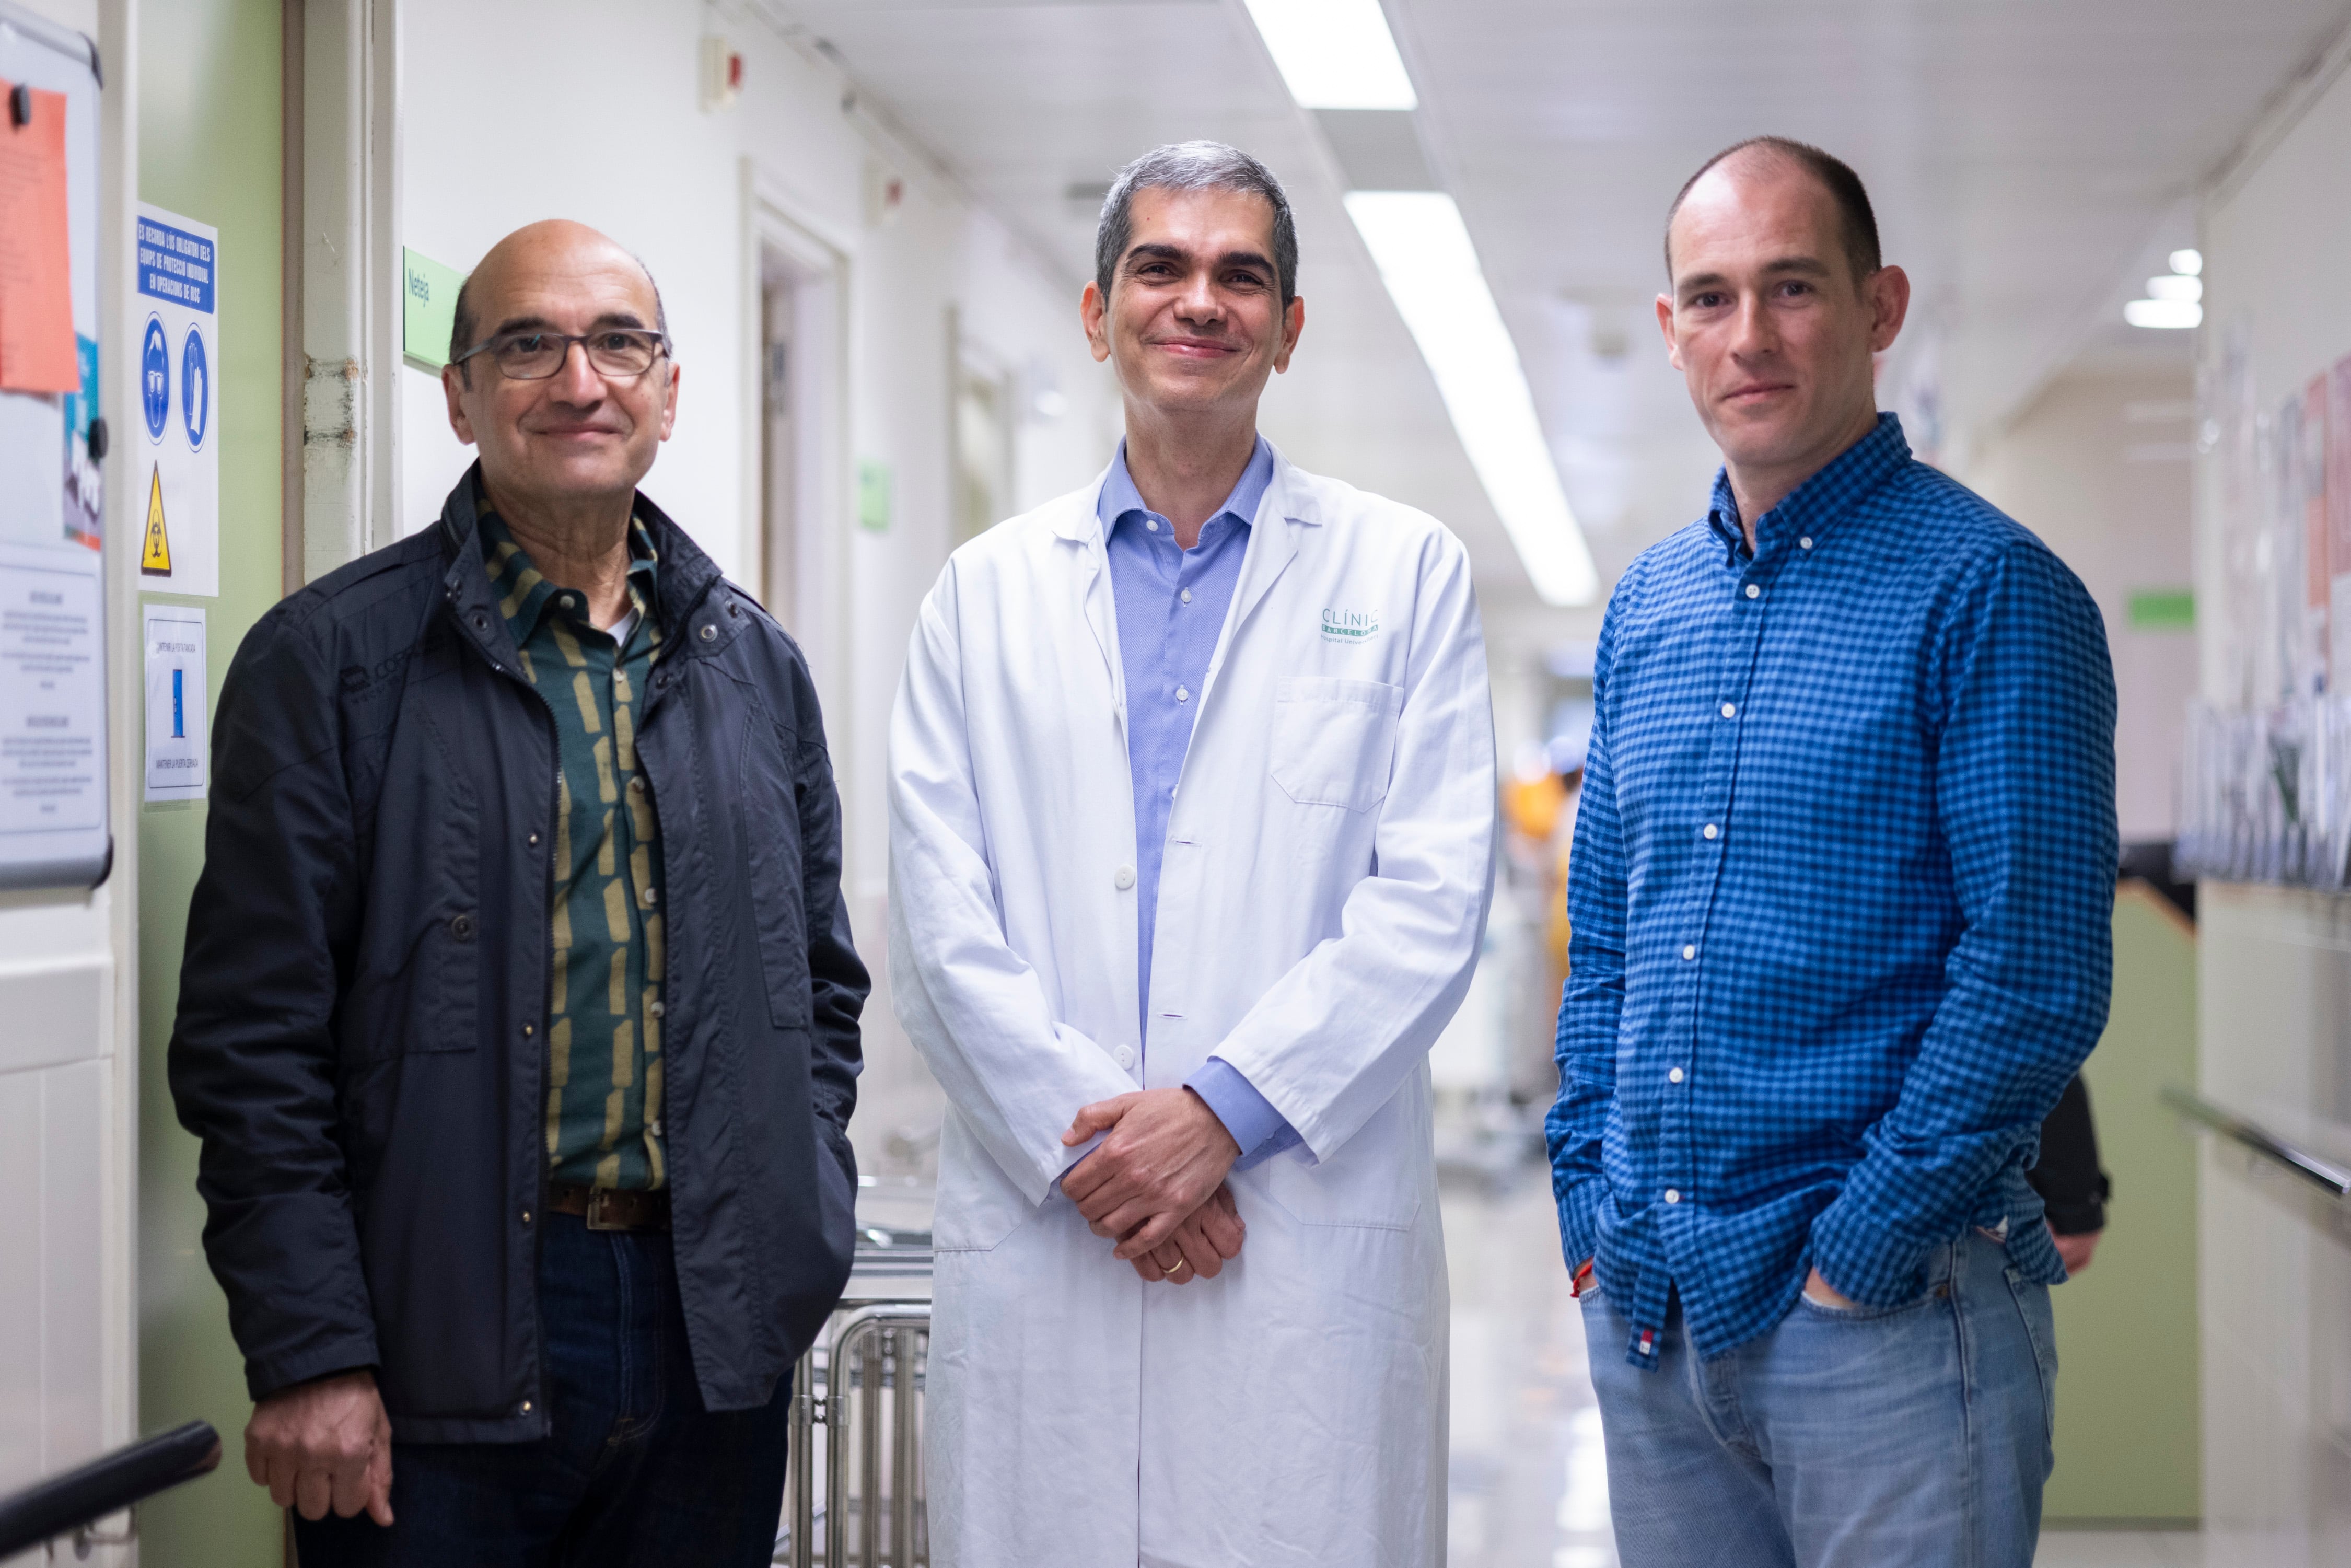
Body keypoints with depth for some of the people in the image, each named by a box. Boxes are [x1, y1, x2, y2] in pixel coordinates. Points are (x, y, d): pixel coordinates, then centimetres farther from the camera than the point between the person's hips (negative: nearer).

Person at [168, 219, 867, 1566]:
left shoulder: (754, 664, 12)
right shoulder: (332, 660, -3)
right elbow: (255, 1040, -6)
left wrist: (807, 1230, 6)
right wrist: (311, 1355, -12)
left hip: (718, 1346, 4)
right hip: (442, 1355, -4)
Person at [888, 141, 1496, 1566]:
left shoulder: (1405, 573, 8)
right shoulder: (988, 592, 13)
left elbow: (1434, 899, -1)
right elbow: (943, 921, 5)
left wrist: (1222, 1109, -11)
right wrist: (1087, 1139, -9)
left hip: (1315, 1247, -1)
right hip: (1040, 1239, 1)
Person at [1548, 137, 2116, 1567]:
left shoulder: (1989, 589, -9)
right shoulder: (1650, 605, 11)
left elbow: (2039, 980, -14)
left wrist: (1861, 1247, -14)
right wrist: (1594, 1206, 6)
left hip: (1886, 1306, -6)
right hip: (1647, 1307, 6)